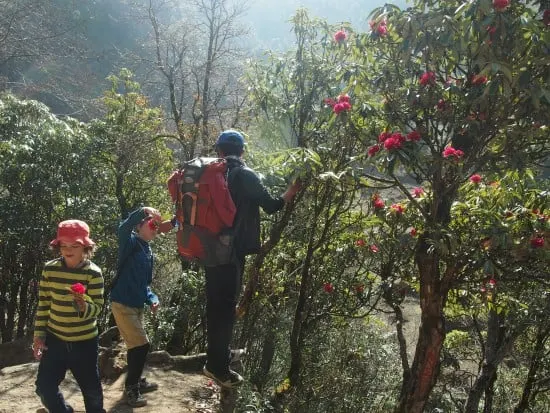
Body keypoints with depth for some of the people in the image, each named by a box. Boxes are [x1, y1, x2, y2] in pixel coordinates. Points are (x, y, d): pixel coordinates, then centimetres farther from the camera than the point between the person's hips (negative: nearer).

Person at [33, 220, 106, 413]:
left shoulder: (93, 273, -13)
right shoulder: (49, 269, -5)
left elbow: (97, 307, -16)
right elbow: (43, 305, 3)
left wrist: (84, 306, -38)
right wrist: (39, 335, 2)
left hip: (85, 341, -2)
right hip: (54, 339, 3)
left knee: (91, 389, 9)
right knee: (44, 387, 4)